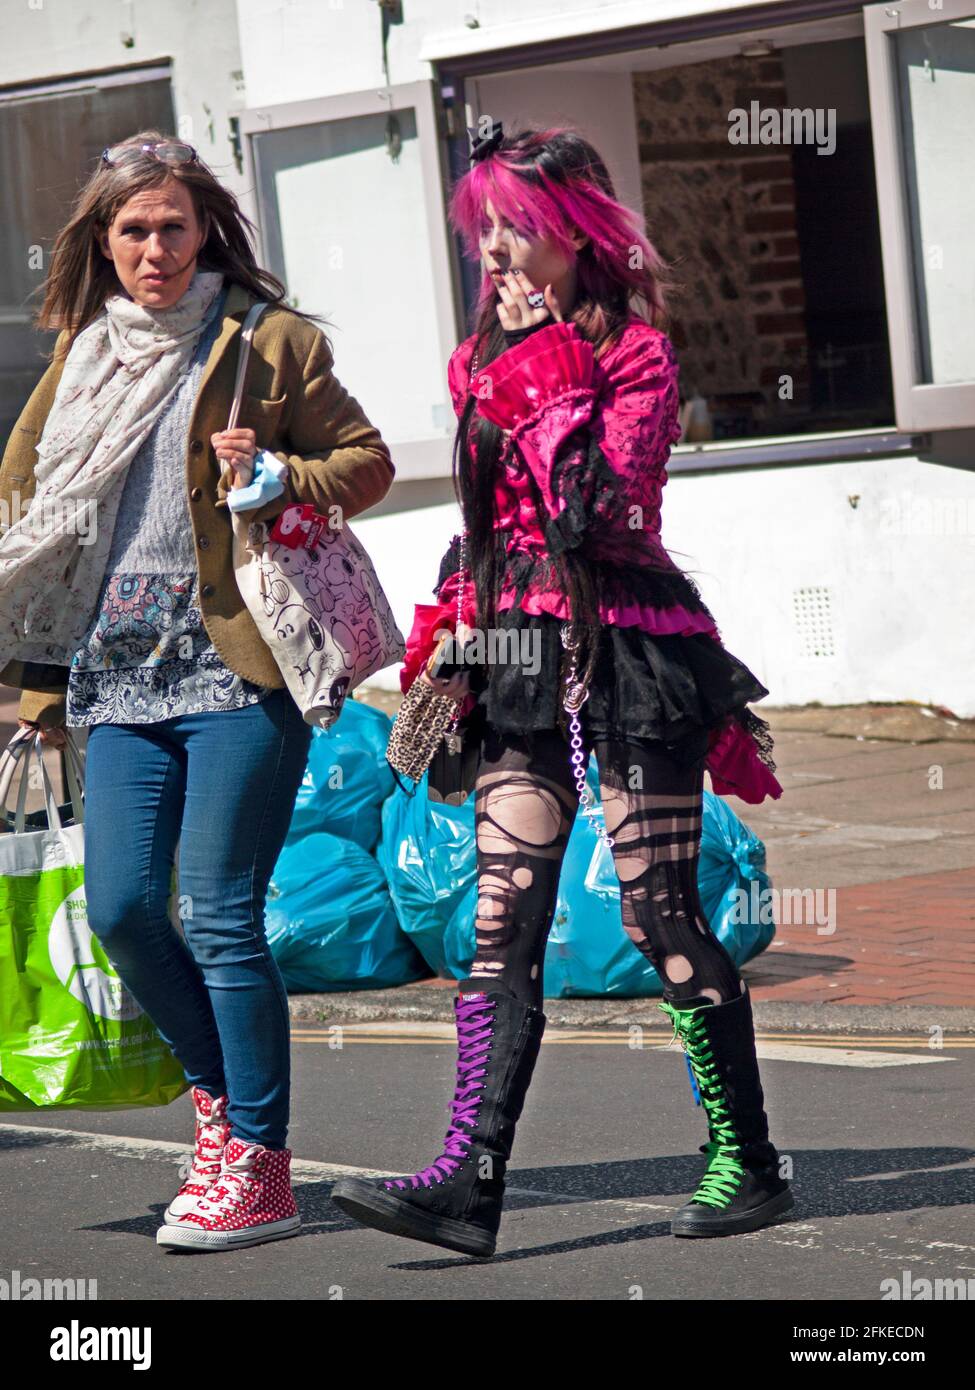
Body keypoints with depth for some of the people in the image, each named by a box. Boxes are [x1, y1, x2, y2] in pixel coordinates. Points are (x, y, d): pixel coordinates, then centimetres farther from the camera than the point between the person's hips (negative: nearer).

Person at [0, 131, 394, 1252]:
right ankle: (225, 1100, 23)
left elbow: (368, 462, 6)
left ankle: (259, 1167, 2)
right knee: (119, 906, -1)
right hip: (120, 675, 5)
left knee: (221, 915, -7)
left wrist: (284, 480, -14)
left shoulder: (266, 341, 1)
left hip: (240, 667, -5)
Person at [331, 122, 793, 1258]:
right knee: (503, 926, -3)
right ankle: (470, 1181, -9)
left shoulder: (634, 352, -5)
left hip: (626, 649, -6)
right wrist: (442, 650, 16)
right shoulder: (484, 360, 15)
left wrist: (550, 386, -16)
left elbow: (605, 512, -18)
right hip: (523, 657, 6)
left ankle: (748, 1163, 9)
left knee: (661, 918, -3)